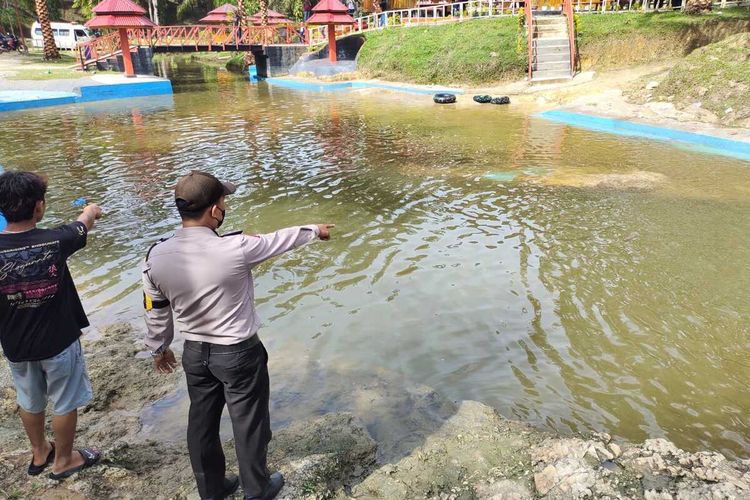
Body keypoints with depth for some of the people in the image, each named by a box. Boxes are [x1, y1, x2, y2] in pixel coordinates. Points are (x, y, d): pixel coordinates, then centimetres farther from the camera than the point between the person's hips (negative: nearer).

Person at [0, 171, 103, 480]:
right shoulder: (54, 241, -21)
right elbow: (84, 224, 2)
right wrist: (92, 210, 25)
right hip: (59, 341, -3)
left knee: (29, 402, 25)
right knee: (64, 403, 17)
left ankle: (39, 453, 46)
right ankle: (63, 460, 34)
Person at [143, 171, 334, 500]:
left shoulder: (156, 257, -13)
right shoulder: (235, 249, -26)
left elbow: (156, 313, 1)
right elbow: (280, 239, -8)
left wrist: (159, 349, 19)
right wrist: (315, 230, 11)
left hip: (194, 353, 5)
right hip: (239, 354, -4)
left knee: (202, 423, 22)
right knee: (249, 425, 15)